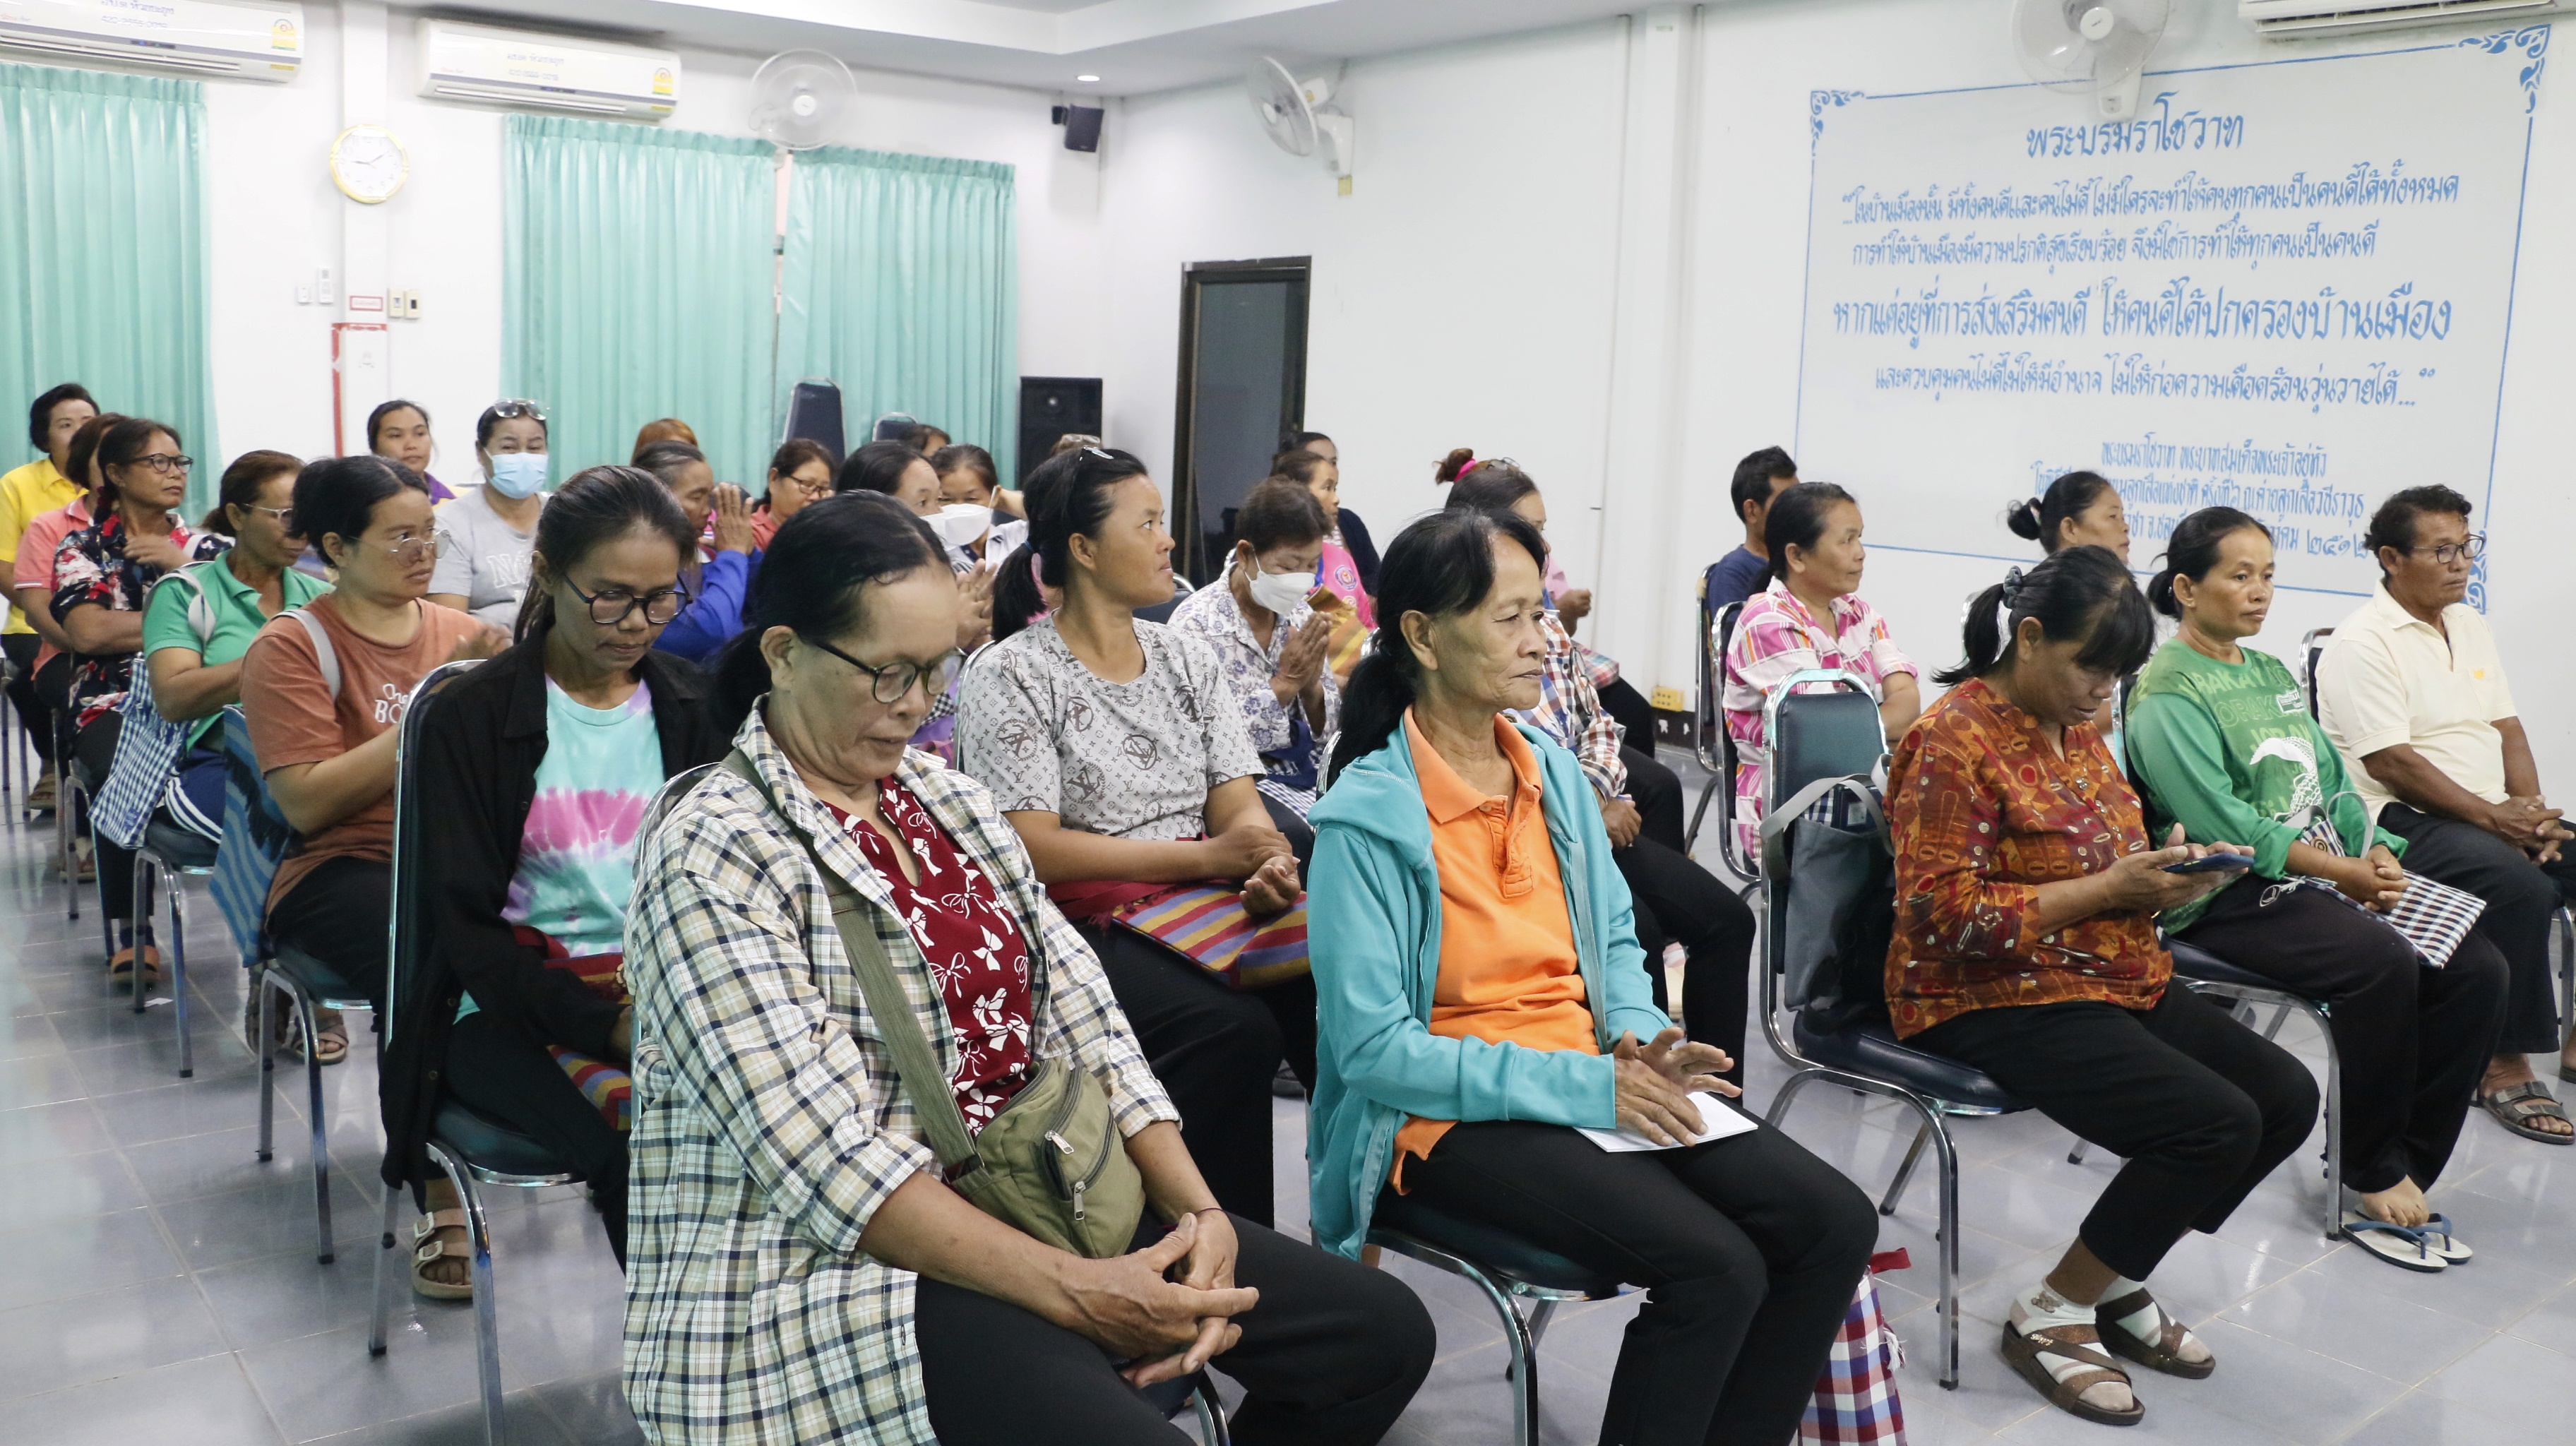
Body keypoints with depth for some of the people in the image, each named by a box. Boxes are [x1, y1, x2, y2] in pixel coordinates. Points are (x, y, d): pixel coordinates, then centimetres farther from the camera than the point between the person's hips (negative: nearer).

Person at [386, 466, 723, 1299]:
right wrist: (605, 1025, -18)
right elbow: (467, 925, -5)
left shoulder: (692, 709, 10)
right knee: (633, 1149, -33)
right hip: (518, 1006, -3)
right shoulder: (473, 718, 0)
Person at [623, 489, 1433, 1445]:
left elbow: (1082, 1019, 6)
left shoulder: (956, 802, 10)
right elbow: (821, 1158, -21)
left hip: (1041, 1205, 7)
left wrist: (1198, 1210, -9)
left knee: (1381, 1333, -1)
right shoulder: (712, 855, -13)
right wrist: (1077, 1293, -24)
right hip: (835, 1271, -7)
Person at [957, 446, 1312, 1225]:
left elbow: (1241, 806, 8)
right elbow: (1032, 849, -12)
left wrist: (1269, 867, -17)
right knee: (1235, 1031, -31)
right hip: (1080, 926, -5)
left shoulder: (1188, 658, 15)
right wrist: (1203, 856, -17)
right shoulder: (1010, 676, -4)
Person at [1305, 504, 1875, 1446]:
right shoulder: (1366, 818, -14)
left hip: (1592, 1079, 7)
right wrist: (1583, 1087, -21)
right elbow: (1374, 1049, -18)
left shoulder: (1555, 772, 7)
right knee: (1717, 1267, -25)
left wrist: (1638, 1038, -5)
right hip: (1454, 1117, -7)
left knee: (1835, 1226, -9)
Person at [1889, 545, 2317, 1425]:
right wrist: (2109, 889, -21)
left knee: (2287, 1096, -1)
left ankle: (2117, 1284, 12)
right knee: (2217, 1124, -21)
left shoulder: (2079, 727, 11)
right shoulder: (1956, 741, -16)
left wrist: (2166, 872, -2)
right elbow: (1943, 916, -22)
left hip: (2119, 982, 9)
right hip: (1994, 1001, -9)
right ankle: (2050, 1314, -4)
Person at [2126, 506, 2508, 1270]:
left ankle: (2406, 1166, -5)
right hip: (2229, 898, -8)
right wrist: (2346, 872, -16)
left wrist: (2378, 855, -4)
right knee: (2385, 963, -31)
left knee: (2477, 967, -12)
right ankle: (2372, 1174, -13)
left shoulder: (2273, 675, 20)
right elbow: (2223, 823, -16)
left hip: (2327, 880, 8)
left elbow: (2330, 784, 16)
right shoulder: (2169, 691, -7)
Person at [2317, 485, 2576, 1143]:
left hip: (2495, 813, 9)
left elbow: (2508, 730, 13)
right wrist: (2494, 818, -20)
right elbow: (2390, 761, -18)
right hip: (2402, 820, -9)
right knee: (2521, 885, -31)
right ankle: (2505, 1068, -20)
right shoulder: (2363, 642, -12)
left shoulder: (2470, 626, 15)